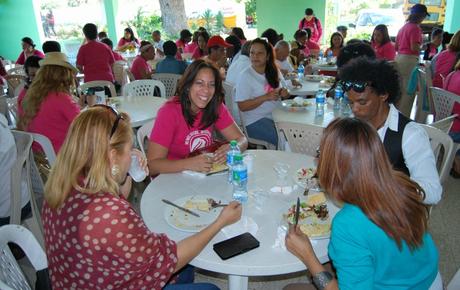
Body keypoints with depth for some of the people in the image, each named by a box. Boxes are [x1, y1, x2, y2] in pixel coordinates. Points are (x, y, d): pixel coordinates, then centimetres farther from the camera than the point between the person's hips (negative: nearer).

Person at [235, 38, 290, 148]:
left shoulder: (275, 72, 12)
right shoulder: (245, 76, -7)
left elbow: (283, 92, 23)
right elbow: (242, 106, -12)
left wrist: (284, 93, -2)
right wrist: (265, 97, -21)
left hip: (277, 117, 6)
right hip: (255, 122, -6)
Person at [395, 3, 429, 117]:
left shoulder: (403, 27, 15)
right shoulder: (415, 28, -11)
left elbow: (396, 47, 20)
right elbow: (414, 48, -18)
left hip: (399, 58, 9)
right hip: (410, 60, -9)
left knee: (400, 90, 15)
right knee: (408, 92, -3)